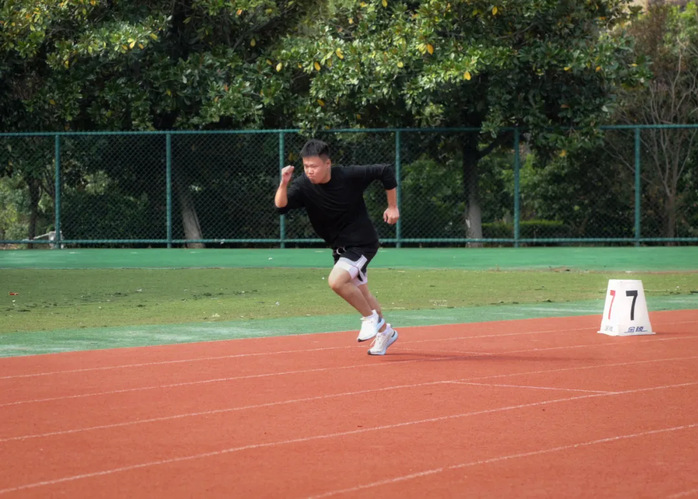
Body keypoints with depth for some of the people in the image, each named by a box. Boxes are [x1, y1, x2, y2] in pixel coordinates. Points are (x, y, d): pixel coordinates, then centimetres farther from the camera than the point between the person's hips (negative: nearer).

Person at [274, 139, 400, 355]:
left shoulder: (350, 176, -23)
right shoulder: (303, 186, -15)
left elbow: (385, 171, -10)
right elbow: (281, 206, -30)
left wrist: (392, 207, -5)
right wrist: (283, 184, -48)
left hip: (362, 242, -6)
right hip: (339, 246, 6)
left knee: (336, 281, -26)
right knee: (360, 293, 19)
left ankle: (371, 317, -4)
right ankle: (385, 332, 42)